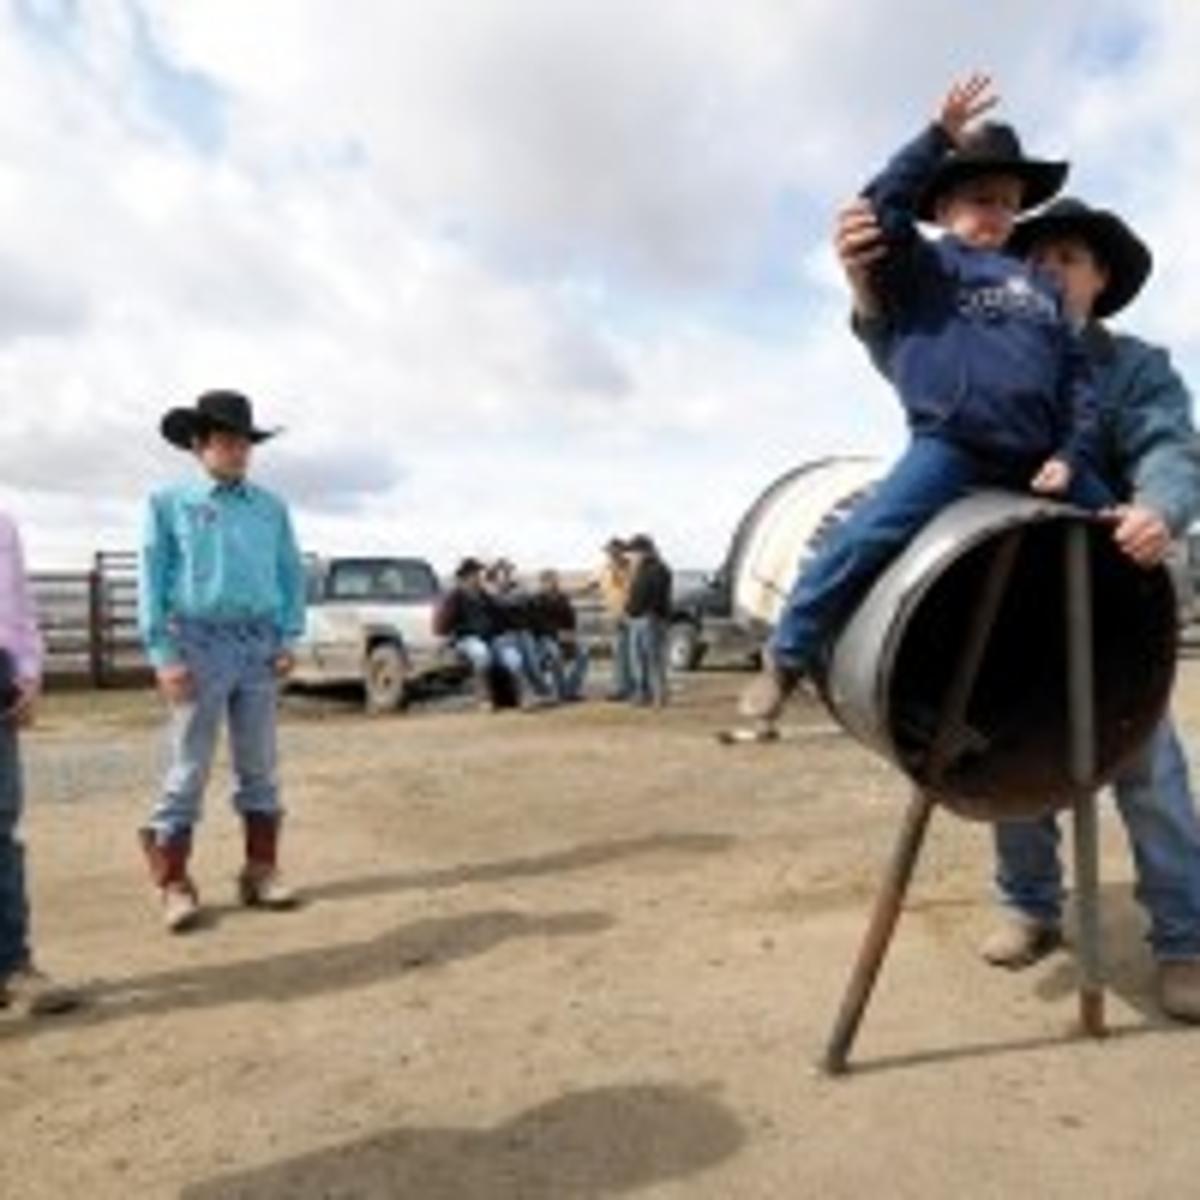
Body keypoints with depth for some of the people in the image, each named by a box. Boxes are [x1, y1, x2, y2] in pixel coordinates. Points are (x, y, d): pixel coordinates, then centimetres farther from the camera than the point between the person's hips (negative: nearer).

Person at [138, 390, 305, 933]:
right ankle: (174, 884, 9)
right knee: (189, 769, 0)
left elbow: (292, 576, 12)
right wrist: (164, 655, -9)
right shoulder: (169, 503, 3)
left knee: (259, 766, 8)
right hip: (199, 643, -3)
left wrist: (288, 639, 2)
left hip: (259, 645, 3)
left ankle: (261, 871, 17)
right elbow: (152, 582, -1)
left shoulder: (271, 508, 11)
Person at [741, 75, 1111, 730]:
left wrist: (1071, 454, 2)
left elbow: (1077, 374, 15)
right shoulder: (923, 267, 8)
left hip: (1037, 453, 5)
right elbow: (882, 211, -10)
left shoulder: (1038, 286, 19)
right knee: (863, 540, -20)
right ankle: (788, 655, -3)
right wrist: (941, 137, -12)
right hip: (949, 447, -5)